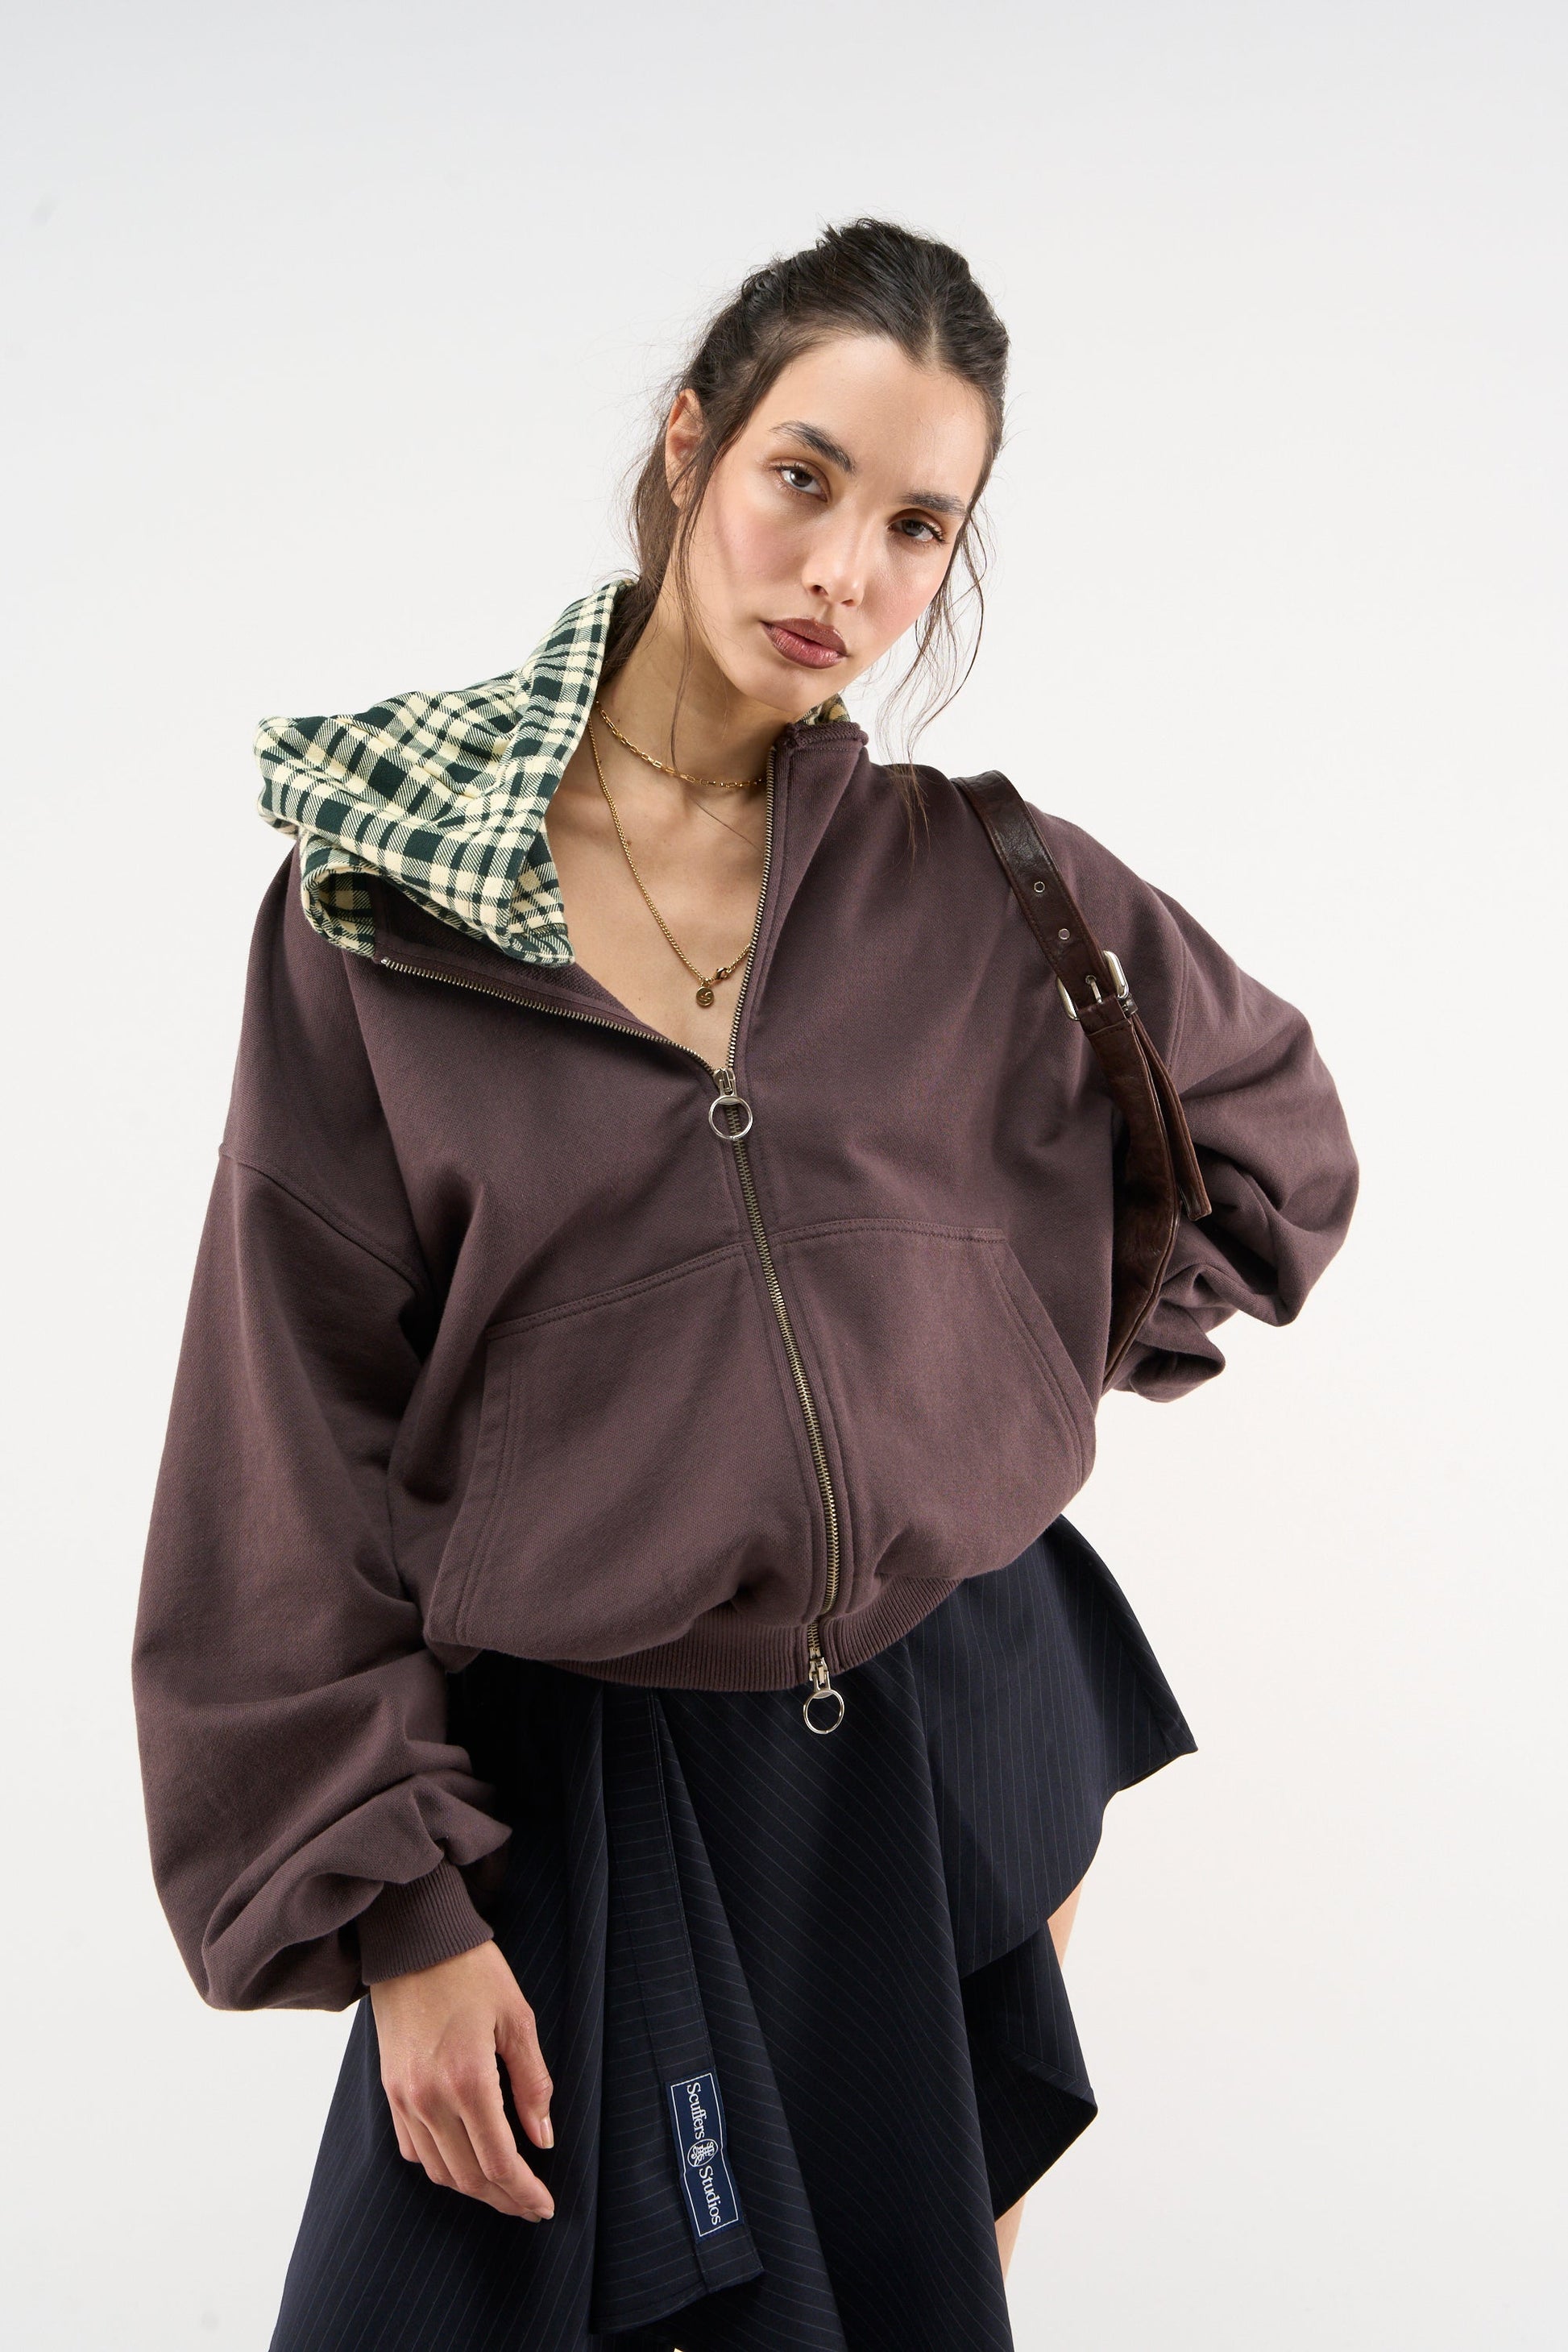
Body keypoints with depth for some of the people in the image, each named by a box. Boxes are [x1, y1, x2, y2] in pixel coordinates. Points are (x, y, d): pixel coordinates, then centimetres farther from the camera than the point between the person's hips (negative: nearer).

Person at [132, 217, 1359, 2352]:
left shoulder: (981, 886, -3)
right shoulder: (374, 887, -8)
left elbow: (1276, 1141, 15)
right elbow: (297, 1435, -7)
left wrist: (1037, 1374, 7)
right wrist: (394, 1903, -10)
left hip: (961, 1735, 3)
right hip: (577, 1792, -2)